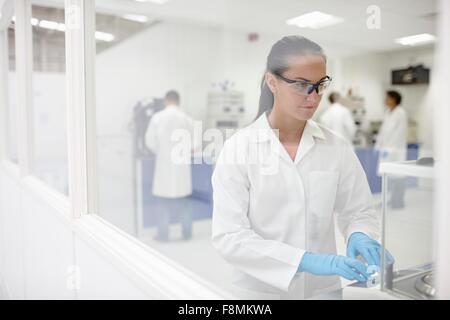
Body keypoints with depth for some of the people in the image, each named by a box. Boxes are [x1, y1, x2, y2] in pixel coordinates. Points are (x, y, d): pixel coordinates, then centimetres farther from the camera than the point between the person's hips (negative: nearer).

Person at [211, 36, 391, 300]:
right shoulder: (239, 147, -14)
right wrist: (305, 260, -28)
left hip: (324, 288, 3)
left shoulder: (337, 147, -4)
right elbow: (229, 235, -19)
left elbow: (360, 211, 4)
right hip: (262, 290, -2)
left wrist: (359, 236, -18)